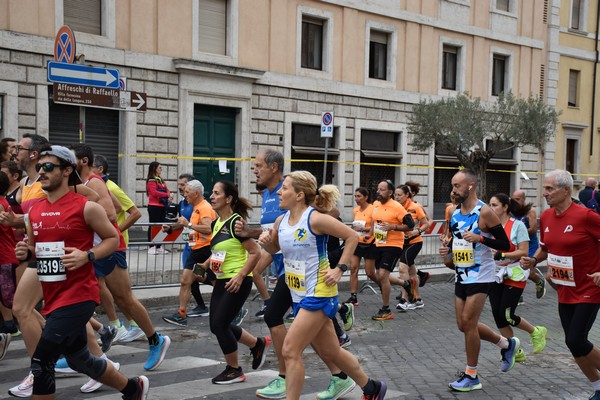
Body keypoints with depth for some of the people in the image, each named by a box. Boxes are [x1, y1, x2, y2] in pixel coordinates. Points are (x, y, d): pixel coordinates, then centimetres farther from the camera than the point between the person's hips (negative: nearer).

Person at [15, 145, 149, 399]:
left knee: (41, 361, -12)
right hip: (52, 298, 8)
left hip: (78, 296, -8)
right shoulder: (34, 211, 9)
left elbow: (113, 239, -3)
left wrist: (87, 255, -18)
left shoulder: (86, 207, -10)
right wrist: (26, 253, -3)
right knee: (80, 360, 20)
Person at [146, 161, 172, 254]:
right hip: (154, 206, -9)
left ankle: (158, 247, 18)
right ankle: (151, 247, -1)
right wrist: (167, 195, -16)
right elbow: (154, 192, -19)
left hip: (162, 206, 9)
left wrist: (169, 196, -6)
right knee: (153, 226, -5)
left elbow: (166, 190, 16)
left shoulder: (160, 180, 17)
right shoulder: (151, 180, -9)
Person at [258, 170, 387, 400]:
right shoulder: (281, 221, 3)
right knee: (329, 351, 18)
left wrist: (339, 269, -14)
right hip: (299, 296, 8)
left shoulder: (316, 219, -18)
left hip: (318, 295, -8)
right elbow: (274, 248, 20)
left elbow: (352, 237, -10)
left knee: (290, 351, -11)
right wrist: (266, 241, -2)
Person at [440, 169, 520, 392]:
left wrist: (480, 238, -26)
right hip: (462, 276, 8)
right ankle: (506, 344, 34)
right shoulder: (455, 213, 7)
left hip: (480, 277, -8)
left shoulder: (484, 212, -15)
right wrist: (447, 250, 0)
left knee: (468, 322, -8)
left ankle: (471, 376, 8)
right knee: (464, 325, 11)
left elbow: (505, 245, -14)